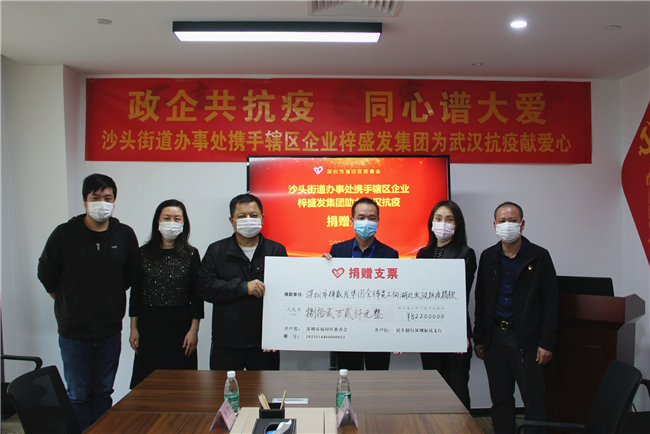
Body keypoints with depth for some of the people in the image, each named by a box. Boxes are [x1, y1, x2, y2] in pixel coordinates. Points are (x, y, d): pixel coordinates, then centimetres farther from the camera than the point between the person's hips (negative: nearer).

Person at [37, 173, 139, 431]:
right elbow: (46, 274, 5)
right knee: (78, 395, 7)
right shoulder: (64, 233, -8)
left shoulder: (125, 235, -2)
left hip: (110, 330, 2)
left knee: (103, 393, 13)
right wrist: (68, 302, 9)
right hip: (73, 331, -2)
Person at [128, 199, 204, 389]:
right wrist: (134, 328, 5)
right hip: (149, 325, 1)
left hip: (180, 324, -1)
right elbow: (135, 293, 7)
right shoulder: (144, 253, 3)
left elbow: (196, 295, 0)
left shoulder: (191, 254, 0)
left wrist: (193, 330, -4)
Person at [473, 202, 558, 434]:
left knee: (534, 403, 2)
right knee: (500, 402, 11)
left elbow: (550, 302, -3)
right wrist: (478, 338, 7)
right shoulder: (488, 257, 8)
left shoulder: (539, 256, -2)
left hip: (526, 341, -3)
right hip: (495, 338, 3)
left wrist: (547, 343, -9)